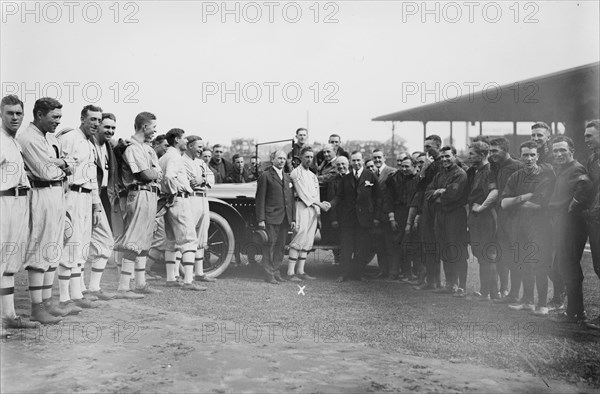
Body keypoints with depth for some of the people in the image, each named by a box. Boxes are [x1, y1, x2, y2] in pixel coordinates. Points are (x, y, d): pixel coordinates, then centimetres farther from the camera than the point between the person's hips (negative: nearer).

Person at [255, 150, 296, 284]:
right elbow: (260, 199, -6)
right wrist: (261, 219, -12)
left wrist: (293, 218, 11)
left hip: (285, 218, 6)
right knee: (270, 245, -4)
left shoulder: (288, 177, 18)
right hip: (271, 218, -6)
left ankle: (276, 271, 16)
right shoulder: (265, 176, -1)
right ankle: (269, 274, 0)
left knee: (280, 246, 8)